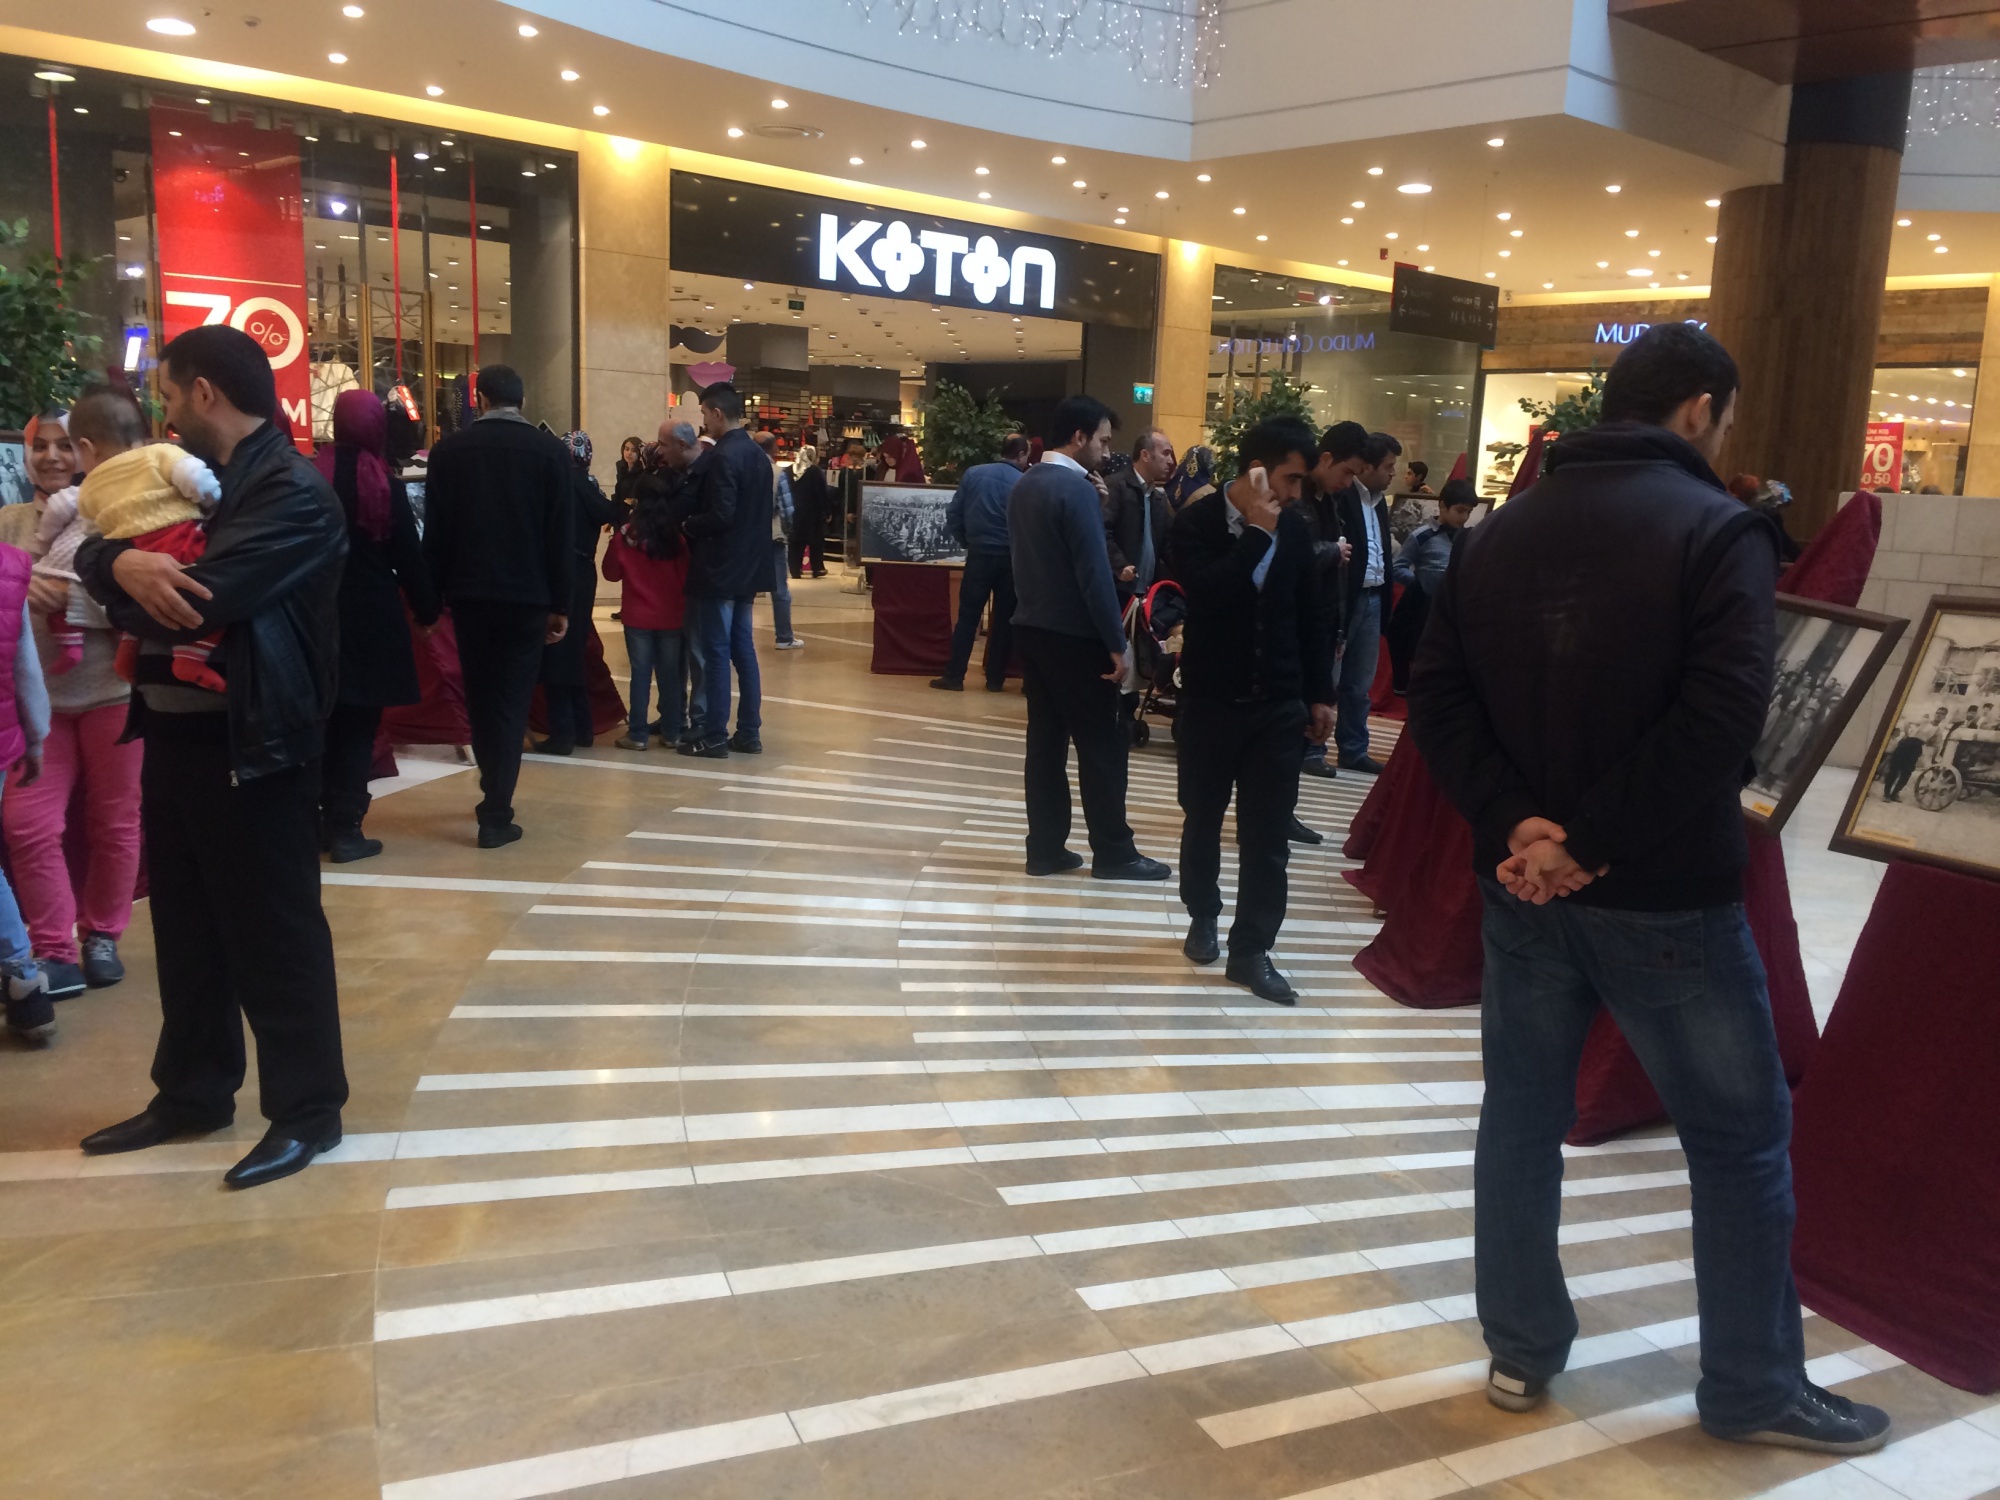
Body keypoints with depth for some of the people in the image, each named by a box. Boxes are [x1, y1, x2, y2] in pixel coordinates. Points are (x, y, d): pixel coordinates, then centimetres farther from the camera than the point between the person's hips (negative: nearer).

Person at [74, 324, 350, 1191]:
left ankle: (307, 1109, 13)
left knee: (274, 932, 0)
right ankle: (193, 1092, 32)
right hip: (173, 734, 9)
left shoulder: (296, 494, -15)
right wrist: (124, 563, -15)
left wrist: (119, 588, -3)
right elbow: (92, 553, 9)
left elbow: (196, 601, -24)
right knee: (186, 926, 17)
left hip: (249, 747, -9)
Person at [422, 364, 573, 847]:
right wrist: (561, 603, 1)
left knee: (479, 696, 16)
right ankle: (496, 814, -2)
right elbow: (561, 536, -4)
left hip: (469, 592, 2)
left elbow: (434, 531, 1)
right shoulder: (550, 451, -3)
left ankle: (494, 792, 30)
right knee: (511, 699, 2)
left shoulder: (449, 450, 1)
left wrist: (433, 595, 8)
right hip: (527, 595, -2)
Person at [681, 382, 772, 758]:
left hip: (718, 568, -9)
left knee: (715, 653, -3)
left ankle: (714, 737, 2)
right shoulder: (758, 455, 11)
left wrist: (687, 525, -8)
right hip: (747, 567, 9)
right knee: (743, 650, 12)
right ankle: (749, 734, 15)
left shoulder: (721, 458, -17)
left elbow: (721, 516, -23)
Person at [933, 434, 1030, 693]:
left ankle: (954, 676, 4)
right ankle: (995, 679, 12)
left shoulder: (973, 473, 1)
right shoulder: (1024, 483, -4)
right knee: (1004, 619, 9)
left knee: (968, 616, 5)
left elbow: (953, 513, 1)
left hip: (979, 554, 1)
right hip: (1010, 558, -1)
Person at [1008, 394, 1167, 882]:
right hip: (1072, 634, -8)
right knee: (1103, 742, 1)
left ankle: (1045, 849, 14)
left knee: (1045, 739, 10)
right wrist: (1117, 643, -17)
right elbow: (1094, 572, -20)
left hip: (1032, 626, 8)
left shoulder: (1024, 485, 9)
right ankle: (1113, 853, 7)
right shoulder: (1076, 489, -17)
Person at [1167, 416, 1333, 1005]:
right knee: (1203, 818, 14)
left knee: (1268, 833, 1)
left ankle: (1251, 949, 11)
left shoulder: (1293, 526, 2)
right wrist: (1258, 532, -23)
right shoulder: (1196, 524, -10)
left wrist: (1320, 692, 9)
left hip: (1278, 705, 3)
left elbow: (1311, 614, 10)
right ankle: (1203, 916, 36)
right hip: (1210, 701, -2)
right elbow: (1210, 595, -27)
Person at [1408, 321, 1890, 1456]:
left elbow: (1437, 696, 0)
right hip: (1665, 898, -5)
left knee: (1523, 1117, 15)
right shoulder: (1720, 528, -10)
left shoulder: (1504, 530, 7)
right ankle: (1756, 1388, 24)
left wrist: (1513, 822, -9)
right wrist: (1591, 840, -16)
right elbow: (1722, 720, -22)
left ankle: (1522, 1353, 26)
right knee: (1742, 1139, 12)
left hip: (1524, 883, 5)